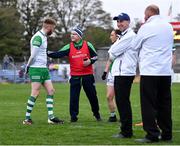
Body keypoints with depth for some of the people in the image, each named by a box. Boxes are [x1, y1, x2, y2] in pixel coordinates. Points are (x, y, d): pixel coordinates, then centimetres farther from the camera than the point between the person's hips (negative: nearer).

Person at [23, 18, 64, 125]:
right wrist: (28, 67, -10)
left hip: (44, 68, 10)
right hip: (36, 69, -10)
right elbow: (33, 55, -18)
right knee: (35, 93, -9)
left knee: (51, 91, 6)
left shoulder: (44, 37, 15)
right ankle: (27, 118, -2)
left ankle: (51, 117, 8)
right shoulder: (38, 37, -16)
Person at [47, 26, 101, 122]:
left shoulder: (88, 45, 0)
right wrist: (46, 52, -24)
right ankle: (73, 116, 4)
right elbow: (57, 54, -10)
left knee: (92, 95, 7)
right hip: (75, 76, 0)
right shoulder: (69, 47, 0)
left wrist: (90, 61, -13)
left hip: (88, 75, 0)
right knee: (74, 97, -5)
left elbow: (95, 56, 7)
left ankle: (96, 114, 25)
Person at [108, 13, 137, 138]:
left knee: (123, 102, -9)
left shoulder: (130, 35, -12)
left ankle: (126, 131, -6)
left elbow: (113, 52, -14)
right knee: (121, 102, 13)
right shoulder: (123, 36, 22)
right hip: (120, 72, 10)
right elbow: (113, 54, 21)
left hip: (125, 73, -10)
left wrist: (112, 54, 5)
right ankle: (126, 131, 19)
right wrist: (113, 55, 1)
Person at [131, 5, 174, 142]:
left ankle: (152, 134, -4)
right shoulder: (169, 27, 9)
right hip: (166, 71, 6)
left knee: (148, 104, -1)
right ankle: (166, 133, 11)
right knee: (165, 103, 10)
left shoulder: (146, 28, -7)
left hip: (149, 71, -6)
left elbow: (135, 46, 4)